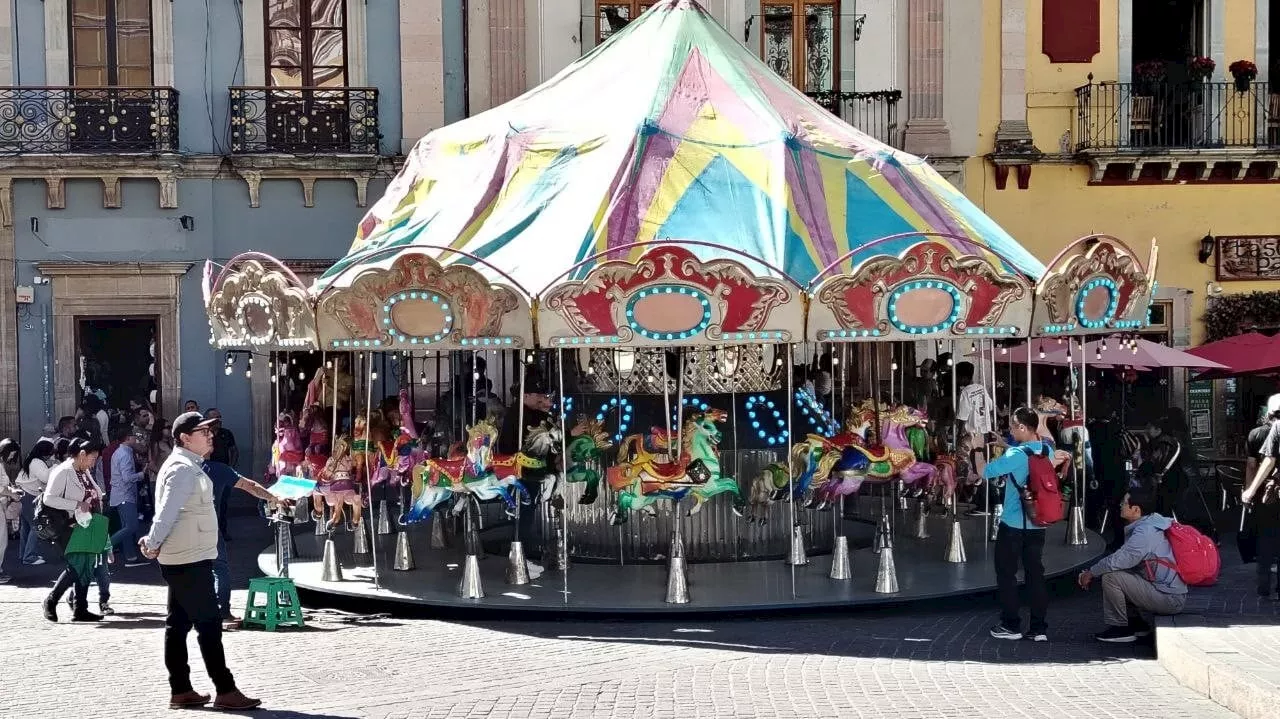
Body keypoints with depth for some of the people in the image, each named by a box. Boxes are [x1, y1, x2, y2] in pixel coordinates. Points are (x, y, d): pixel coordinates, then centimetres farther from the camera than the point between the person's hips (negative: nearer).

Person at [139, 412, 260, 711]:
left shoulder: (188, 466, 17)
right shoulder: (183, 468, -16)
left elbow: (167, 510, 15)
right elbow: (168, 510, -21)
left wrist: (155, 541, 4)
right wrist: (153, 544, -17)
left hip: (186, 558, 10)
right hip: (189, 559, -10)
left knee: (179, 624, 11)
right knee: (209, 623, -8)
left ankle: (180, 691, 16)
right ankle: (225, 691, -5)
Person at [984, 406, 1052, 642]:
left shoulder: (1017, 455, -19)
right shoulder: (1047, 451, 1)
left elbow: (987, 472, -18)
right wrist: (1006, 449, 13)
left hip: (1013, 525, -6)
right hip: (1037, 524, 6)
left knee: (1006, 574, 7)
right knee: (1036, 574, 9)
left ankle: (1011, 625, 10)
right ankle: (1039, 628, 11)